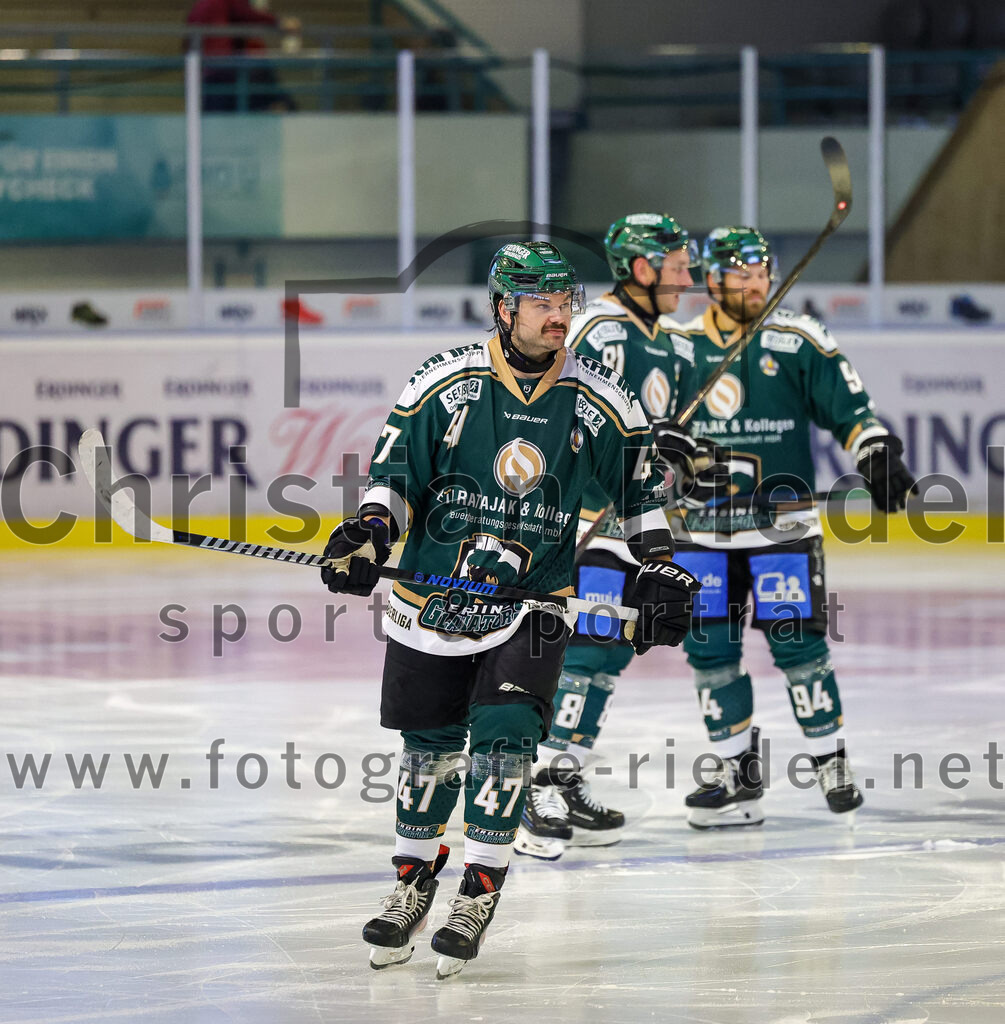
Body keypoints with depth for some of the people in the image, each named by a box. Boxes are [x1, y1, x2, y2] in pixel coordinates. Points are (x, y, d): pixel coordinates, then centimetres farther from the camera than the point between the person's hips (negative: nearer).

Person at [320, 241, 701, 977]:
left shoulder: (599, 401, -4)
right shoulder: (446, 384, -8)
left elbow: (640, 483, 10)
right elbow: (395, 470, -2)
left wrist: (660, 570, 7)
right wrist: (369, 533, -18)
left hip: (534, 601, 0)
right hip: (433, 599, 0)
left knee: (503, 735, -16)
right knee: (430, 749, 8)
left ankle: (481, 895, -4)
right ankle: (414, 881, 29)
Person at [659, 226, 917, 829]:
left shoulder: (800, 342, 1)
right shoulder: (679, 347, 5)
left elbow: (850, 409, 2)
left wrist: (880, 456, -12)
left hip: (783, 524, -2)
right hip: (703, 528, 2)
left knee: (797, 643, -6)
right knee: (710, 647, 1)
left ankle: (831, 761, 8)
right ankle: (739, 773, 11)